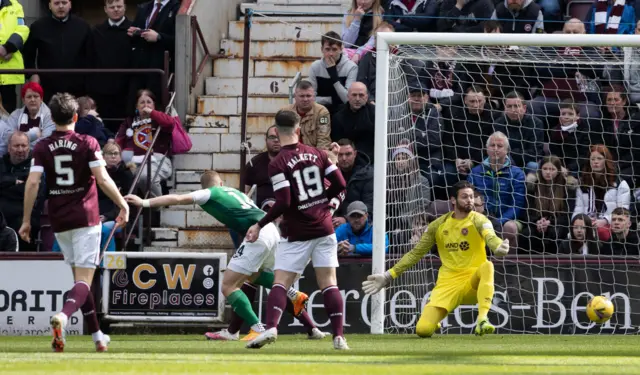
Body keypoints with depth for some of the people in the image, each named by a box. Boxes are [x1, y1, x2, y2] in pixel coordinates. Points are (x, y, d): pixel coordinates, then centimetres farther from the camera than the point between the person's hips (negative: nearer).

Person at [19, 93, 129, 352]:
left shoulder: (42, 148, 2)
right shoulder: (87, 144, -5)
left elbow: (33, 183, -6)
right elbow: (102, 179, -12)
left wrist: (26, 220, -1)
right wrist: (123, 205, -1)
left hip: (59, 221, 4)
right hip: (86, 219, -4)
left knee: (80, 276, 17)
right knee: (84, 280, -7)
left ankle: (98, 336, 19)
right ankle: (63, 316, -36)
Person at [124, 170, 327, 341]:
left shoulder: (209, 194, 7)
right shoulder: (235, 192, 28)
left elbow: (177, 199, 0)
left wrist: (145, 202, -1)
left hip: (257, 234, -8)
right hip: (272, 231, 8)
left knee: (228, 286, 0)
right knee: (255, 274, 35)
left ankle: (258, 329, -7)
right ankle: (293, 294, 21)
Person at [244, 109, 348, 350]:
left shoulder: (277, 164, -12)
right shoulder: (317, 154, 2)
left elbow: (283, 203, -18)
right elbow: (340, 185, 3)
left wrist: (259, 226, -8)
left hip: (297, 233, -4)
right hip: (324, 228, 4)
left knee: (281, 282, -2)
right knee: (328, 282, 6)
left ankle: (271, 328, -21)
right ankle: (339, 336, -1)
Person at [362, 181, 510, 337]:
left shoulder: (478, 220, -3)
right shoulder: (439, 225, 7)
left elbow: (489, 236, -25)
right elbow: (416, 253, 11)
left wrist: (498, 247, -51)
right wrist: (388, 276, 4)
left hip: (473, 283, -2)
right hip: (448, 283, 2)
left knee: (487, 266, -37)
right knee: (423, 329, -16)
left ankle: (482, 319, -36)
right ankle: (434, 322, 23)